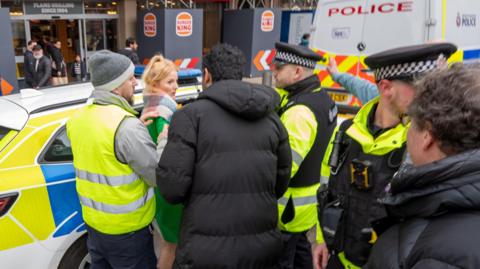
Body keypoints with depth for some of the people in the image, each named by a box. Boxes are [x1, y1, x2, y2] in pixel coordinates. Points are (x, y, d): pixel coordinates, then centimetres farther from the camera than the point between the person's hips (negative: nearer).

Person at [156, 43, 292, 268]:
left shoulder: (191, 115, -10)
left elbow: (172, 188, -14)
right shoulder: (271, 118, 4)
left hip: (206, 250, -4)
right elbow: (281, 184, 8)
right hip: (263, 246, 4)